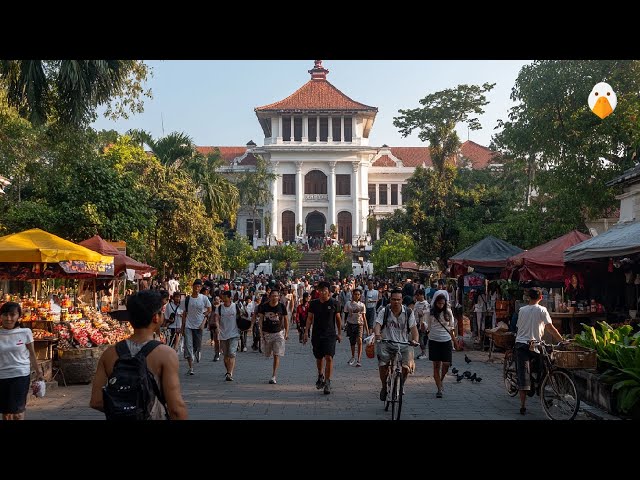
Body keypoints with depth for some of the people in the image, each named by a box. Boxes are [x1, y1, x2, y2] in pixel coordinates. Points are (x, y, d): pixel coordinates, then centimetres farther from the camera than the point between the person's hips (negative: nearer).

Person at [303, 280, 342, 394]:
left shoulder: (333, 303, -2)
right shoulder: (314, 303, 3)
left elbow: (338, 319, 7)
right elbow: (309, 318, 6)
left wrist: (339, 334, 12)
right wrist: (306, 332, -2)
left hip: (330, 334, -3)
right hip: (316, 334, 3)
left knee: (329, 357, -13)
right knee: (319, 358, 14)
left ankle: (327, 382, -7)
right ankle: (320, 376, 39)